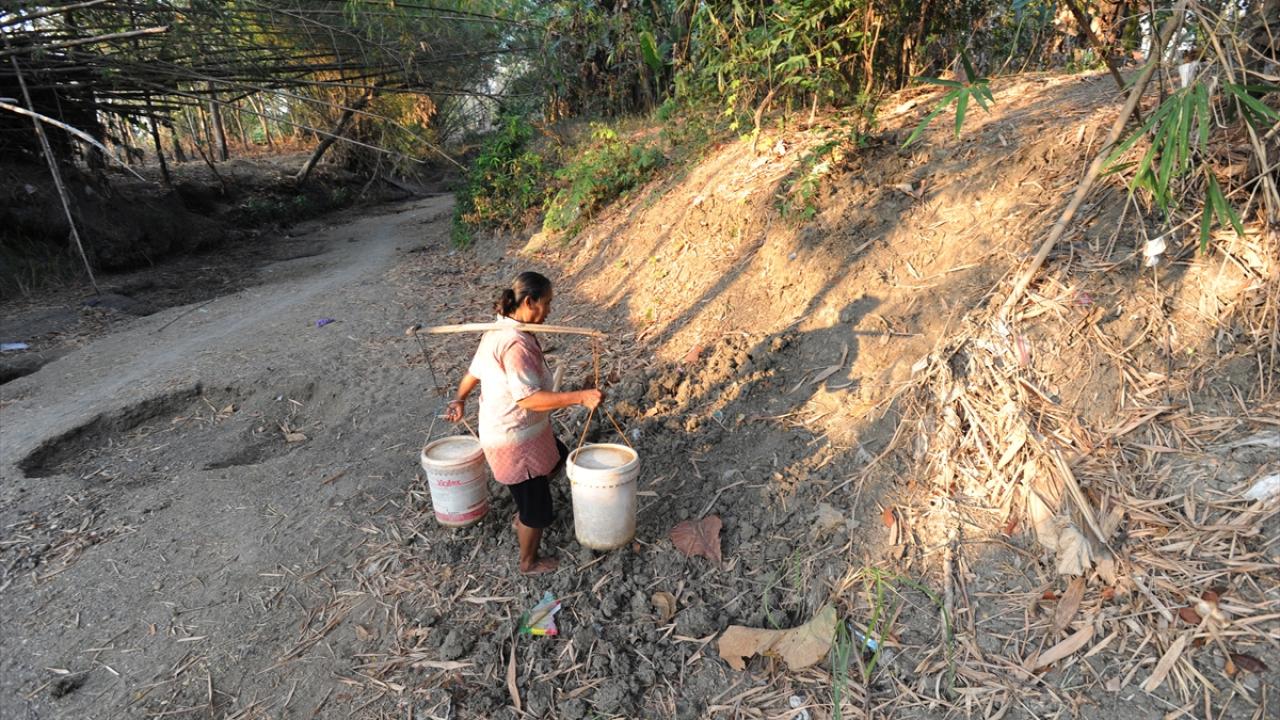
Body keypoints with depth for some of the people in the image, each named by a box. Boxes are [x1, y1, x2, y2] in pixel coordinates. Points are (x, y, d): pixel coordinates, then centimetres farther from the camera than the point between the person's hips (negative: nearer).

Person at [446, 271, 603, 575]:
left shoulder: (499, 330, 1)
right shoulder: (516, 343, -30)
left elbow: (474, 371, 14)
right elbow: (528, 398, -34)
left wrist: (459, 400, 29)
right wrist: (580, 397, -39)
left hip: (500, 429, 10)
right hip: (515, 440, -10)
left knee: (558, 456, 30)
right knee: (536, 508, 10)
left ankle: (522, 516, 42)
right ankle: (529, 562, 34)